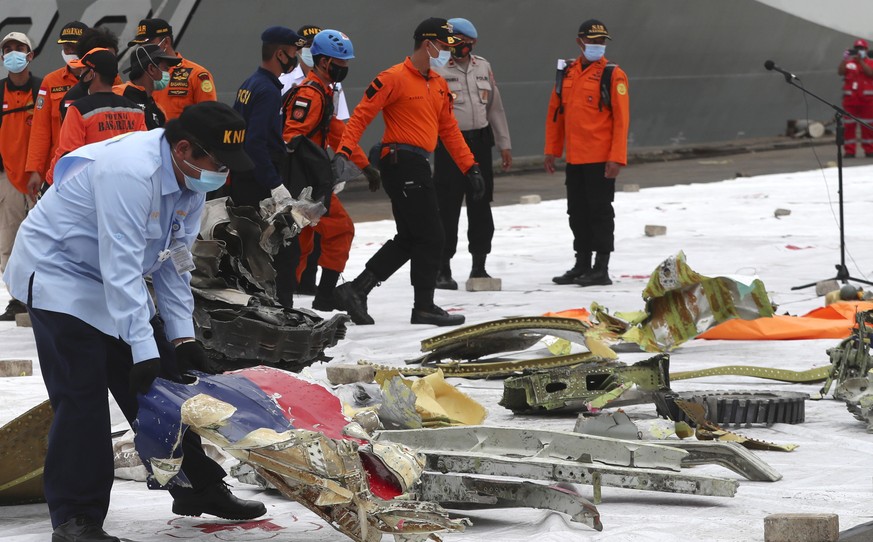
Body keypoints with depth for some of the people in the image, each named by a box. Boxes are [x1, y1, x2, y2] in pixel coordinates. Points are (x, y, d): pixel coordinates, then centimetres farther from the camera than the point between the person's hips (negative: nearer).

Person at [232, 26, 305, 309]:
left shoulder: (249, 85, 13)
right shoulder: (268, 91, -17)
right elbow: (256, 143, -25)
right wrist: (276, 185, -26)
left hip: (241, 182, 10)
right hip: (259, 184, -10)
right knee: (287, 249, -7)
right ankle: (281, 307, -10)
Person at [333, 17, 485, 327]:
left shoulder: (439, 85, 17)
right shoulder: (395, 78, -10)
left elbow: (449, 129, 21)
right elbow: (361, 116, -13)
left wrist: (470, 167, 17)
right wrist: (344, 153, -23)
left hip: (418, 167, 10)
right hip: (401, 163, -10)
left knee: (408, 240, 12)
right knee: (430, 237, -6)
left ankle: (355, 291, 14)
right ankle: (424, 307, 5)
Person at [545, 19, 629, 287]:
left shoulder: (613, 75, -7)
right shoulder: (567, 73, 11)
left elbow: (621, 118, -11)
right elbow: (555, 112, 16)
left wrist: (616, 157, -17)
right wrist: (552, 150, 11)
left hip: (601, 159, -6)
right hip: (574, 159, 6)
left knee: (600, 211, -2)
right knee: (577, 212, 12)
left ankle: (601, 269, 4)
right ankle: (582, 266, 22)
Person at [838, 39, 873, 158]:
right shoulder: (848, 63, 11)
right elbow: (840, 71, -5)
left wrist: (860, 60, -16)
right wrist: (845, 59, -17)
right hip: (850, 98, 1)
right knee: (849, 125, -2)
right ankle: (849, 151, -1)